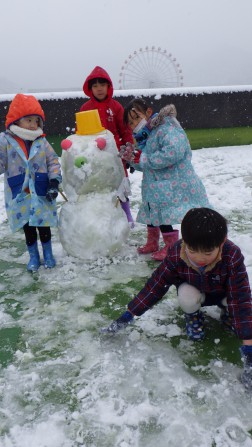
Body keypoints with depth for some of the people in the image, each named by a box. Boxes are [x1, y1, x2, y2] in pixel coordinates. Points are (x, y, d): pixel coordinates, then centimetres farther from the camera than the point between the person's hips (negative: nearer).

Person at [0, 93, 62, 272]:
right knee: (27, 227, 12)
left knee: (44, 225, 12)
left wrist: (54, 182, -9)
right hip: (19, 195, -1)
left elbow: (53, 162, 2)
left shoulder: (42, 141, -1)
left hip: (41, 194, 1)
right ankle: (34, 257, 30)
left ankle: (48, 254, 32)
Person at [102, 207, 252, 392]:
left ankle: (227, 313, 7)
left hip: (224, 294, 0)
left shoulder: (233, 256, -38)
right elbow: (155, 285, -26)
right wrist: (128, 316, -26)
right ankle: (194, 316, 2)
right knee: (186, 295, -34)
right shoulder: (176, 254, -34)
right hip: (196, 292, 0)